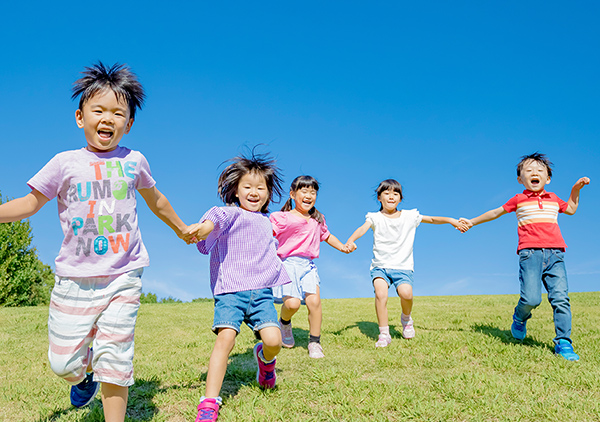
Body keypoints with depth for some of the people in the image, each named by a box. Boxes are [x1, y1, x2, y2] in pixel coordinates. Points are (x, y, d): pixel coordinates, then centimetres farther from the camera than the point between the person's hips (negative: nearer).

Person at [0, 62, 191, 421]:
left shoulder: (134, 161, 6)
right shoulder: (65, 163, 2)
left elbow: (155, 200, 23)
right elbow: (31, 203, 5)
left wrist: (182, 228, 35)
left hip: (123, 277, 0)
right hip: (75, 279, 0)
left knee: (115, 358, -3)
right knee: (64, 361, 5)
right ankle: (83, 379, 41)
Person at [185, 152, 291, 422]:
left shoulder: (266, 222, 19)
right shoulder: (231, 214, 0)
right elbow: (217, 218, -23)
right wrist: (204, 226, -43)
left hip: (261, 291, 4)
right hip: (230, 290, -4)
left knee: (273, 340, -12)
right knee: (225, 337, -20)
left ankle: (264, 358, 26)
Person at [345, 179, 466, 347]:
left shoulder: (409, 216, 8)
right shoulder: (375, 218, 1)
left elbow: (431, 219, 17)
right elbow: (363, 228, -18)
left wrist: (451, 220, 4)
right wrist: (351, 240, -38)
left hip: (403, 266, 1)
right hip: (380, 266, -1)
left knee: (406, 293, -25)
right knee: (380, 293, -26)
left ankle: (406, 318, 11)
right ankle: (384, 334, -9)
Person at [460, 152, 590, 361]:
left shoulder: (553, 199, 23)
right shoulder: (519, 200, 15)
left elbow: (571, 209, 43)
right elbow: (496, 212, 26)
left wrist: (576, 189, 31)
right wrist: (472, 222, 30)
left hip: (555, 254, 3)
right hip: (530, 253, -3)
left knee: (561, 297, -10)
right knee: (531, 298, -16)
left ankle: (563, 342, -1)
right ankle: (520, 318, 18)